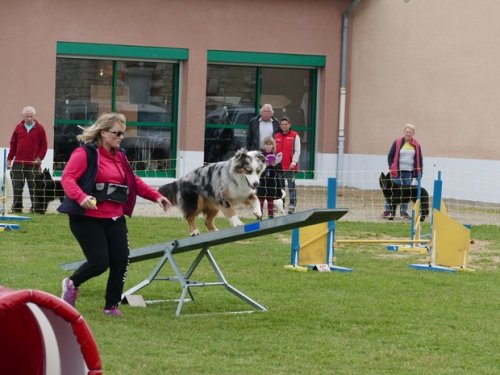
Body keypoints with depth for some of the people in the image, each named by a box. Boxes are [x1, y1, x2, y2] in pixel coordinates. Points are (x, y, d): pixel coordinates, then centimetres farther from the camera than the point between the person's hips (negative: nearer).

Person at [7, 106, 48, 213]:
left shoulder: (39, 128, 1)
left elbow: (44, 145, 2)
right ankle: (16, 207, 9)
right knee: (17, 187, 3)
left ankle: (35, 207, 5)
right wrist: (9, 159, 7)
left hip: (33, 164, -3)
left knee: (33, 187, 0)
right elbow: (13, 144, 11)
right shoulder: (18, 127, 8)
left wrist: (39, 157, -8)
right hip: (18, 163, 3)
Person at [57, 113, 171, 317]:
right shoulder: (85, 153, -11)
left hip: (114, 218, 7)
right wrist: (81, 197, -36)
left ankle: (112, 306, 13)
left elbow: (134, 181, 21)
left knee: (121, 260, -2)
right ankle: (72, 284, 20)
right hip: (87, 218, -7)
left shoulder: (119, 156, 14)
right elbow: (67, 178, -18)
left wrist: (156, 196, 9)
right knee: (100, 262, -11)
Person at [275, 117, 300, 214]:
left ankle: (292, 206, -5)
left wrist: (293, 162, -13)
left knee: (291, 186, -5)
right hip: (279, 166, 4)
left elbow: (297, 151, -3)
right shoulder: (276, 136, 13)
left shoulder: (295, 136, 1)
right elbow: (274, 150, 17)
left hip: (290, 166, -4)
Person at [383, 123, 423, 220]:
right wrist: (391, 168, -5)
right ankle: (387, 211, 0)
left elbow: (420, 159, 14)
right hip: (397, 172, -3)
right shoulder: (397, 142, 1)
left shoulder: (416, 145, 8)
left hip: (409, 172, 3)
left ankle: (403, 211, 13)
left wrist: (419, 171, 7)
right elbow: (390, 156, 5)